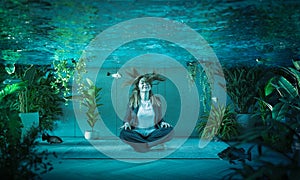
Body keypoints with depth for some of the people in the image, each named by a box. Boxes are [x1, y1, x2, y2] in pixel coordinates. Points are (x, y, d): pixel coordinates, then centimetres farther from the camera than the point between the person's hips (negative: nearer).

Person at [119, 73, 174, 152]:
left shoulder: (156, 100, 5)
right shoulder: (133, 101, 0)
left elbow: (159, 118, 13)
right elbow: (127, 119, 7)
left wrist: (162, 123, -8)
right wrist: (126, 123, -15)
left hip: (153, 132, 2)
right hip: (137, 132, -1)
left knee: (170, 130, -25)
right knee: (123, 134, -33)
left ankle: (140, 143, -22)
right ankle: (154, 143, -21)